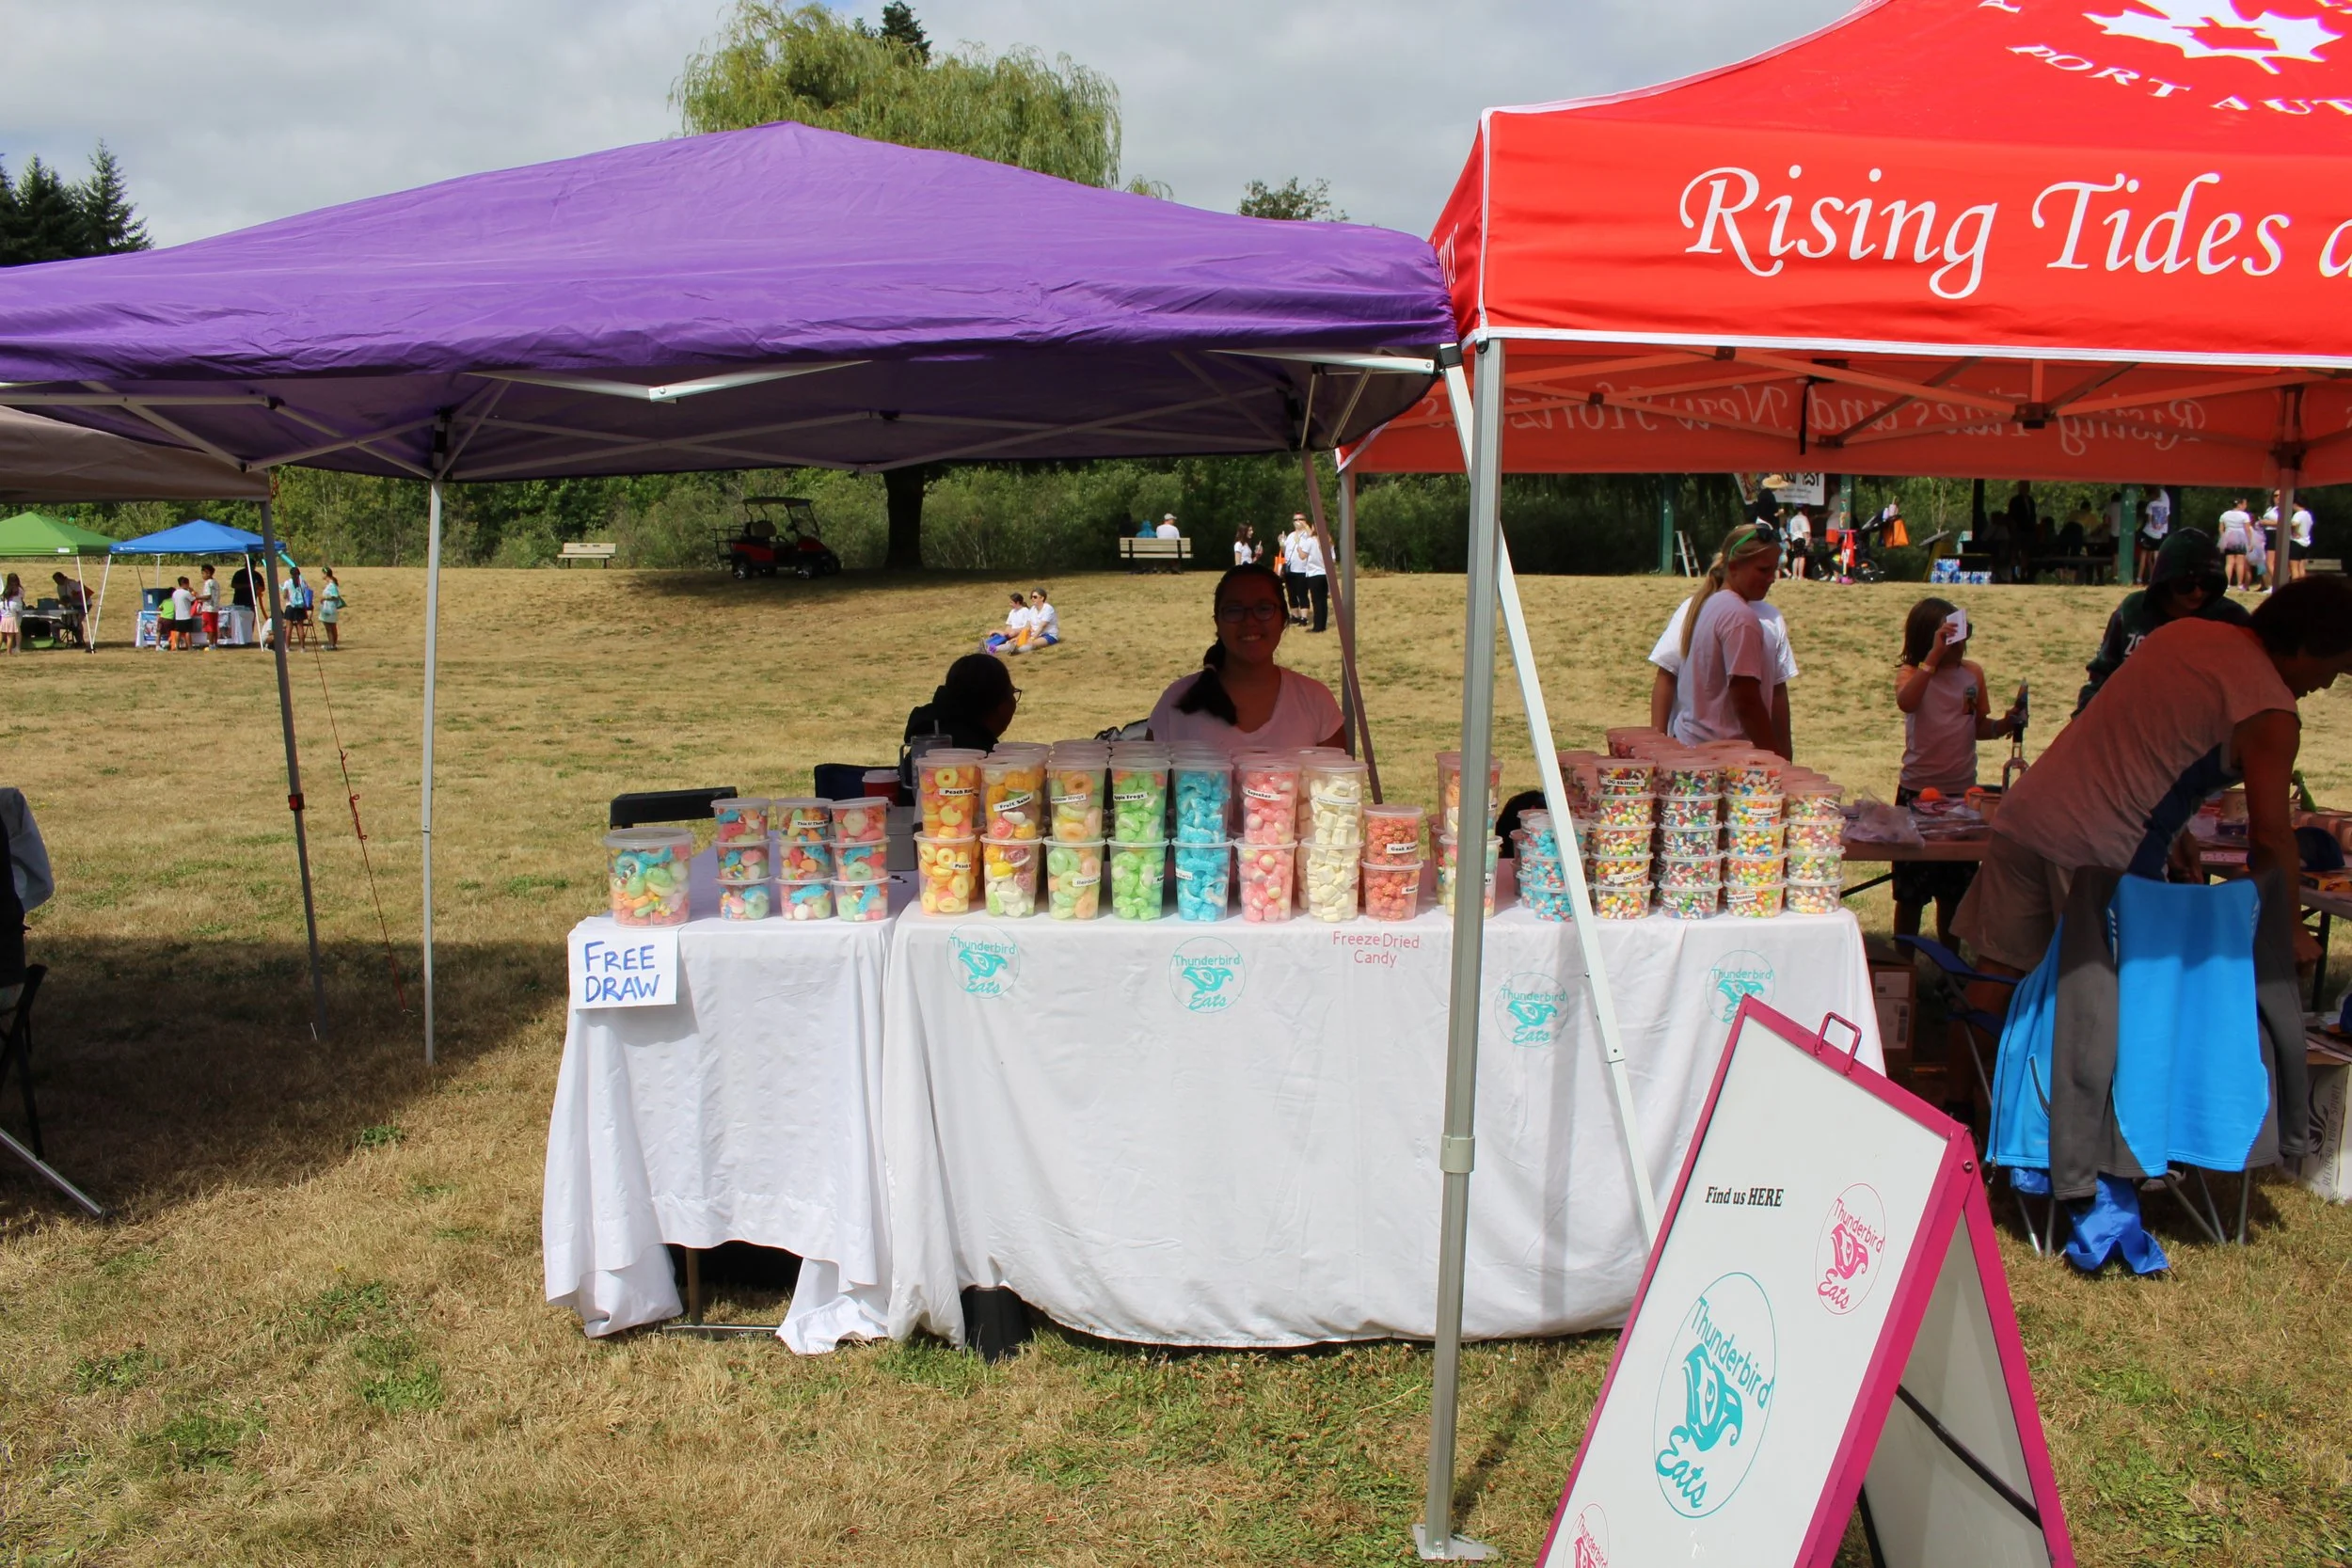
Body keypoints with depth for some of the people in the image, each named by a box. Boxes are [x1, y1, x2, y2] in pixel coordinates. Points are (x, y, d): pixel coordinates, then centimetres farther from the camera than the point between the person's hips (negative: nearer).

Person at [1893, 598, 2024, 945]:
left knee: (1954, 891, 15)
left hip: (1962, 791, 4)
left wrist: (2003, 725, -5)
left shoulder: (1973, 673, 5)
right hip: (1917, 791, -4)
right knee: (1911, 892, 6)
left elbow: (1979, 727, 15)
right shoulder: (1911, 673, -8)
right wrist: (1934, 657, -37)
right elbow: (1906, 702, -32)